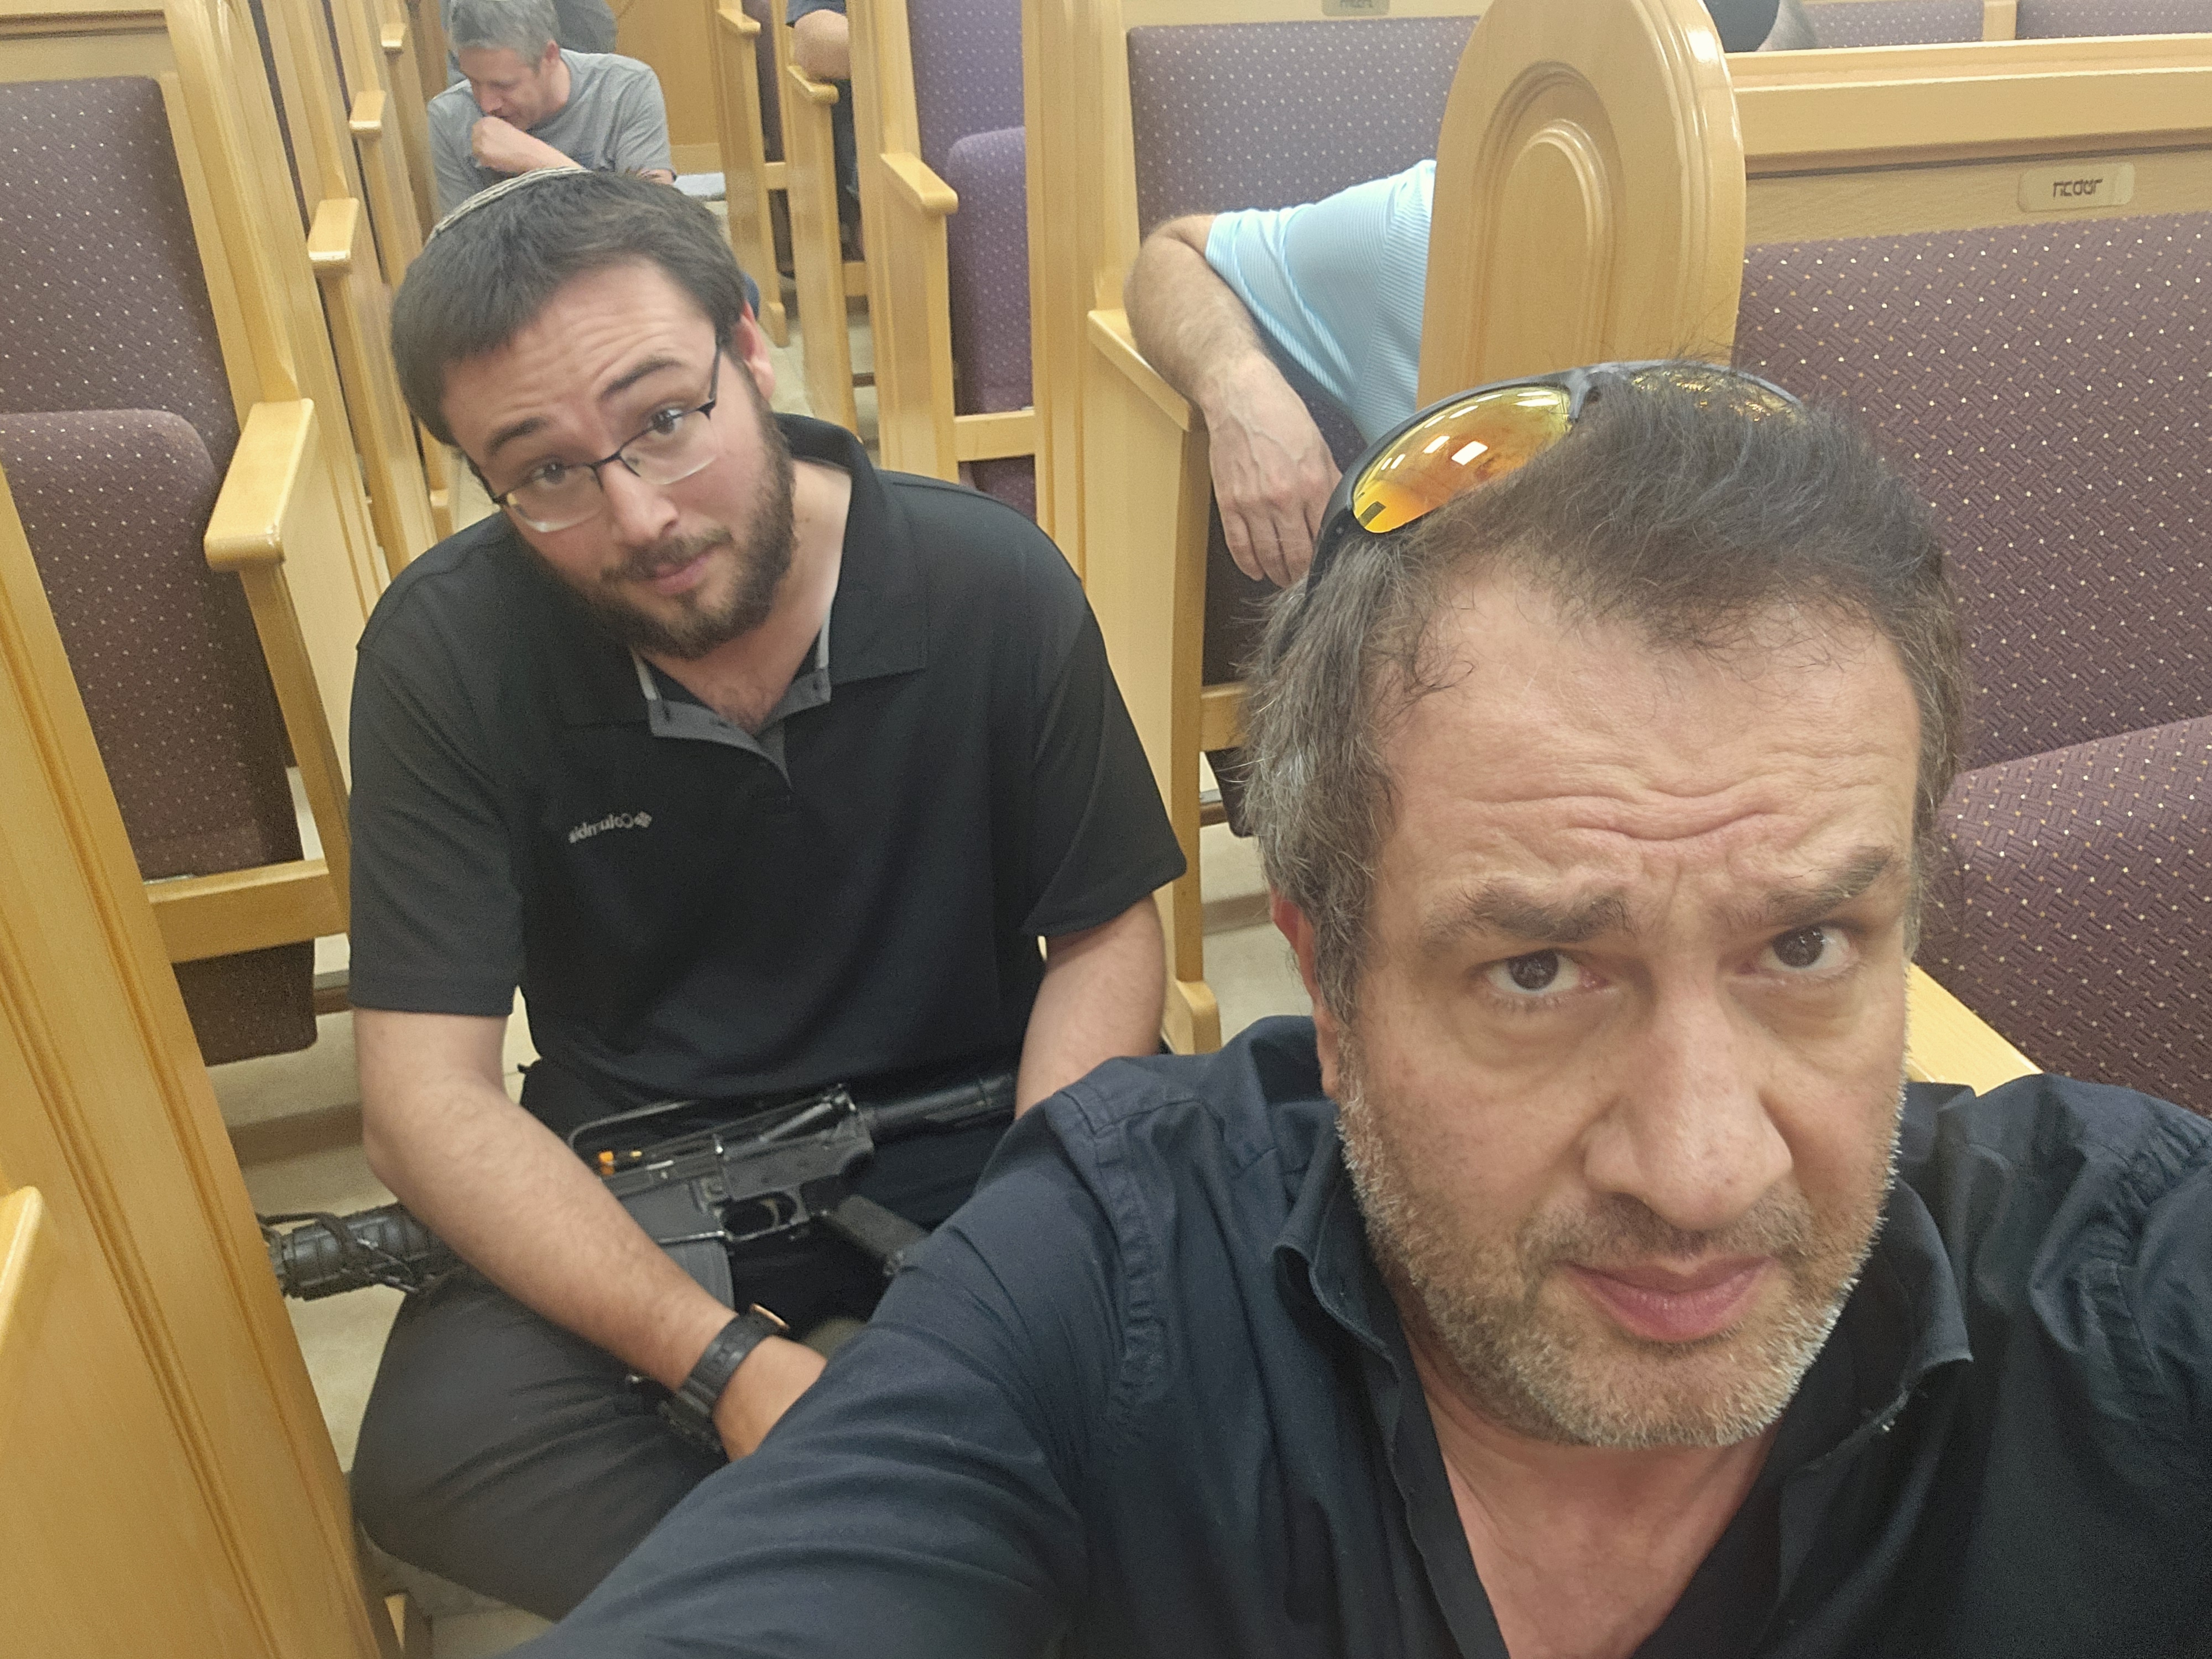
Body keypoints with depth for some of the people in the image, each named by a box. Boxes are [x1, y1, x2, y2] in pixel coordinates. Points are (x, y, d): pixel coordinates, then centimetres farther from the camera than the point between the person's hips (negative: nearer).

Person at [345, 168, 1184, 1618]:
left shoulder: (995, 586, -14)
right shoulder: (443, 654, -13)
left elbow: (1106, 939, -5)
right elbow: (431, 1096, -15)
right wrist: (720, 1359, -28)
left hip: (974, 1121, 1)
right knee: (435, 1448, -26)